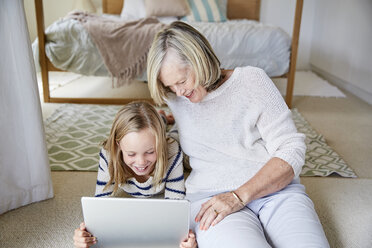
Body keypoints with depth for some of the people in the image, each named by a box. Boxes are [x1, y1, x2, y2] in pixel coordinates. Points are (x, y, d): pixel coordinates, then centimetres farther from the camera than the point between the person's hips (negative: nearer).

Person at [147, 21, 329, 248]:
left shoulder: (252, 80, 1)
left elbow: (291, 149, -4)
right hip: (211, 197, 0)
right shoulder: (175, 98, 11)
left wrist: (239, 196, -14)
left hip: (277, 188, 1)